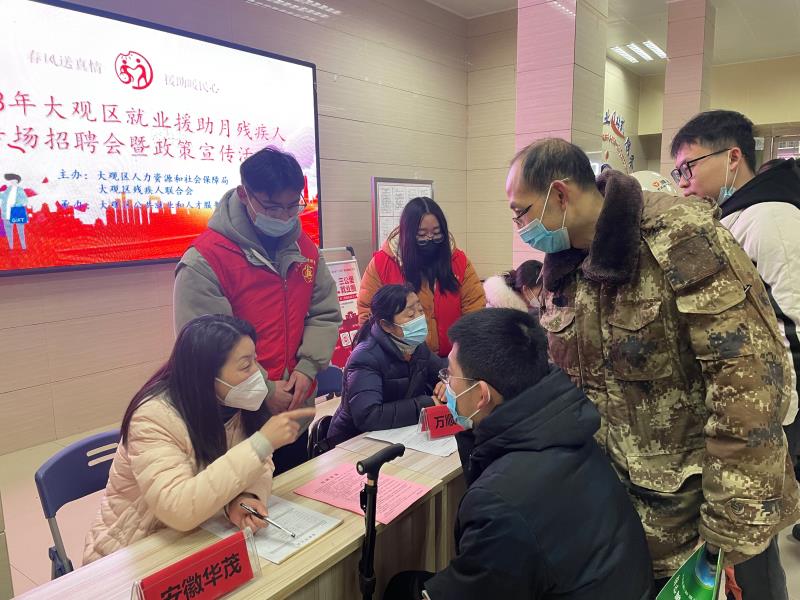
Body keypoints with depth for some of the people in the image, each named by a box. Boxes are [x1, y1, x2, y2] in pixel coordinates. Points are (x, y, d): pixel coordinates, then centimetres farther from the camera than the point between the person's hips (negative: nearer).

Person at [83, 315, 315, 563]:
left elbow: (258, 462, -9)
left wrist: (245, 497, -31)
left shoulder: (231, 403, -8)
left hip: (196, 539, 5)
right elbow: (178, 510, -38)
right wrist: (261, 443, -39)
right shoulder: (154, 417, -27)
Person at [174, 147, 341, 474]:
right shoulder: (204, 260, -16)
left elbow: (325, 314, 5)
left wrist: (307, 368, -11)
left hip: (296, 414, 6)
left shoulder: (305, 248, 3)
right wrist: (263, 391, -17)